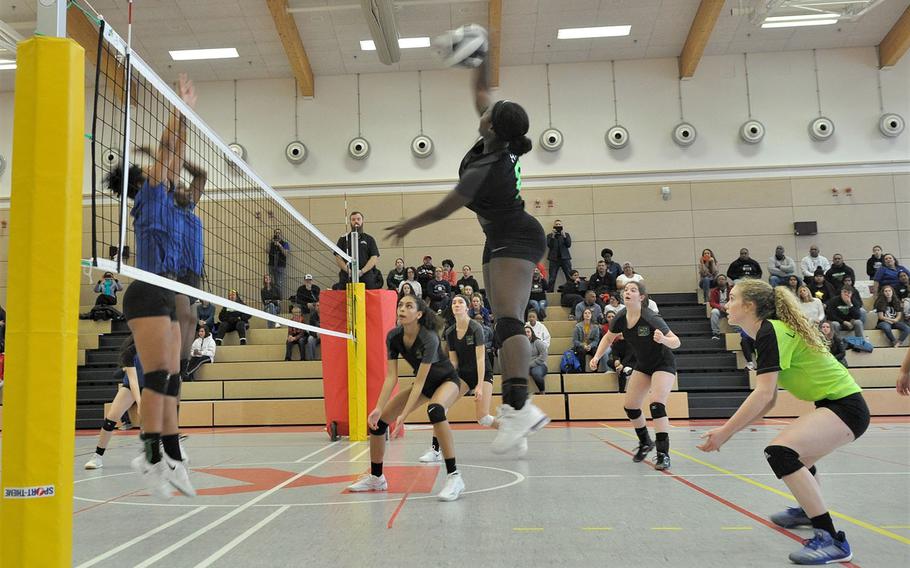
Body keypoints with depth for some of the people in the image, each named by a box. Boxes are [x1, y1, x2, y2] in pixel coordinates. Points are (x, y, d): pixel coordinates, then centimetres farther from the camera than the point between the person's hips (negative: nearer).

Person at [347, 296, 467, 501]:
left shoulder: (429, 339, -33)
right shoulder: (393, 336, -16)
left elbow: (419, 382, -31)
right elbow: (391, 377, -15)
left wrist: (404, 416, -36)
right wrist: (379, 408, -26)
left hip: (446, 380, -6)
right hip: (423, 383, 7)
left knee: (435, 410, -41)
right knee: (377, 420, -2)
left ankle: (454, 476, -33)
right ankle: (376, 478, 20)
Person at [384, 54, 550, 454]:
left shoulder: (484, 170, -24)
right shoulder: (502, 142, -1)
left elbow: (443, 210, -11)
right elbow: (481, 94, 17)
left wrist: (407, 226, 3)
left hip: (515, 240, -10)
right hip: (502, 241, 10)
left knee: (507, 317, -27)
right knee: (506, 322, 4)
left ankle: (519, 407, -41)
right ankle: (514, 406, 4)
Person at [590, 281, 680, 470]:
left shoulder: (651, 318, -30)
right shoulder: (620, 318, -13)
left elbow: (676, 342, -25)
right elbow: (608, 338, 7)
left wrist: (663, 339, -47)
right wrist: (597, 357, -4)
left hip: (663, 364, -6)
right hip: (642, 365, 7)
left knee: (657, 404, -24)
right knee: (630, 406, 7)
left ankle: (663, 454, -17)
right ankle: (645, 443, 31)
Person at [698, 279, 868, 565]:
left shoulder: (770, 331, -18)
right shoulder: (774, 331, 12)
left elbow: (762, 395, -27)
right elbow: (769, 400, 12)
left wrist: (725, 431, -23)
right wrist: (729, 430, 7)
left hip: (845, 406, -11)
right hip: (836, 403, 11)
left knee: (780, 452, -28)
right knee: (791, 453, 30)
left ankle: (831, 540, -22)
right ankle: (808, 509, 58)